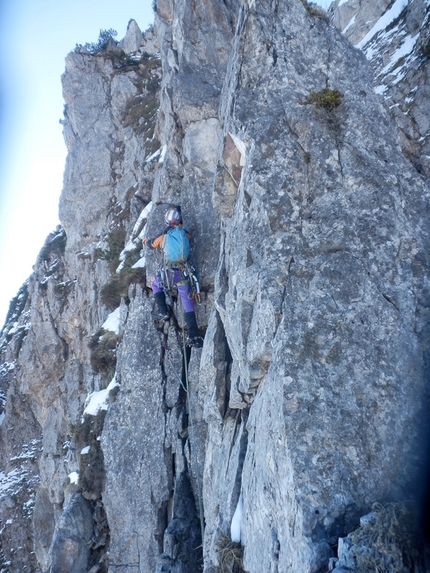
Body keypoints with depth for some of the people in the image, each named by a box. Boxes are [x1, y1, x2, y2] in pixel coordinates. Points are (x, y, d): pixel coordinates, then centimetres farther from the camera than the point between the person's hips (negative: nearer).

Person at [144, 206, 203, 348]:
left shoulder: (163, 236, 1)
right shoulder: (185, 234, 2)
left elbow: (151, 244, 22)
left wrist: (146, 241, 45)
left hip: (168, 273, 0)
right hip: (183, 274, 0)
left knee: (155, 283, 32)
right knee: (188, 305, 3)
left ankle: (164, 312, 25)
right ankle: (193, 337, -2)